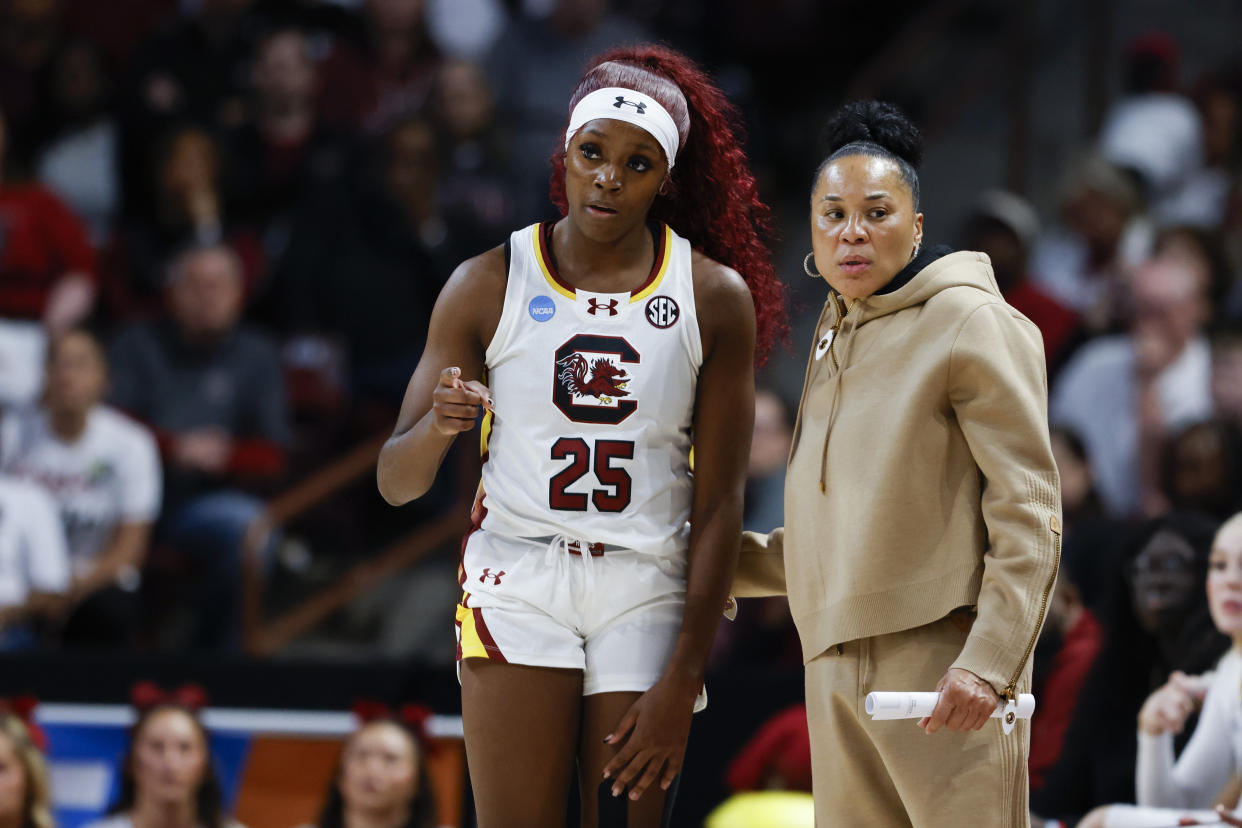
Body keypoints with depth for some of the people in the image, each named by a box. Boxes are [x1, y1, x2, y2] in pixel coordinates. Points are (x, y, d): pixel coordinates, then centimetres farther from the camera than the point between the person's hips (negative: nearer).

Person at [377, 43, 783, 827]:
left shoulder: (715, 298, 1)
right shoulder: (489, 286, 2)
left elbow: (719, 504, 0)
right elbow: (395, 483, 3)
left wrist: (683, 681, -6)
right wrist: (438, 426, -22)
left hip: (647, 593, 0)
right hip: (519, 586, 0)